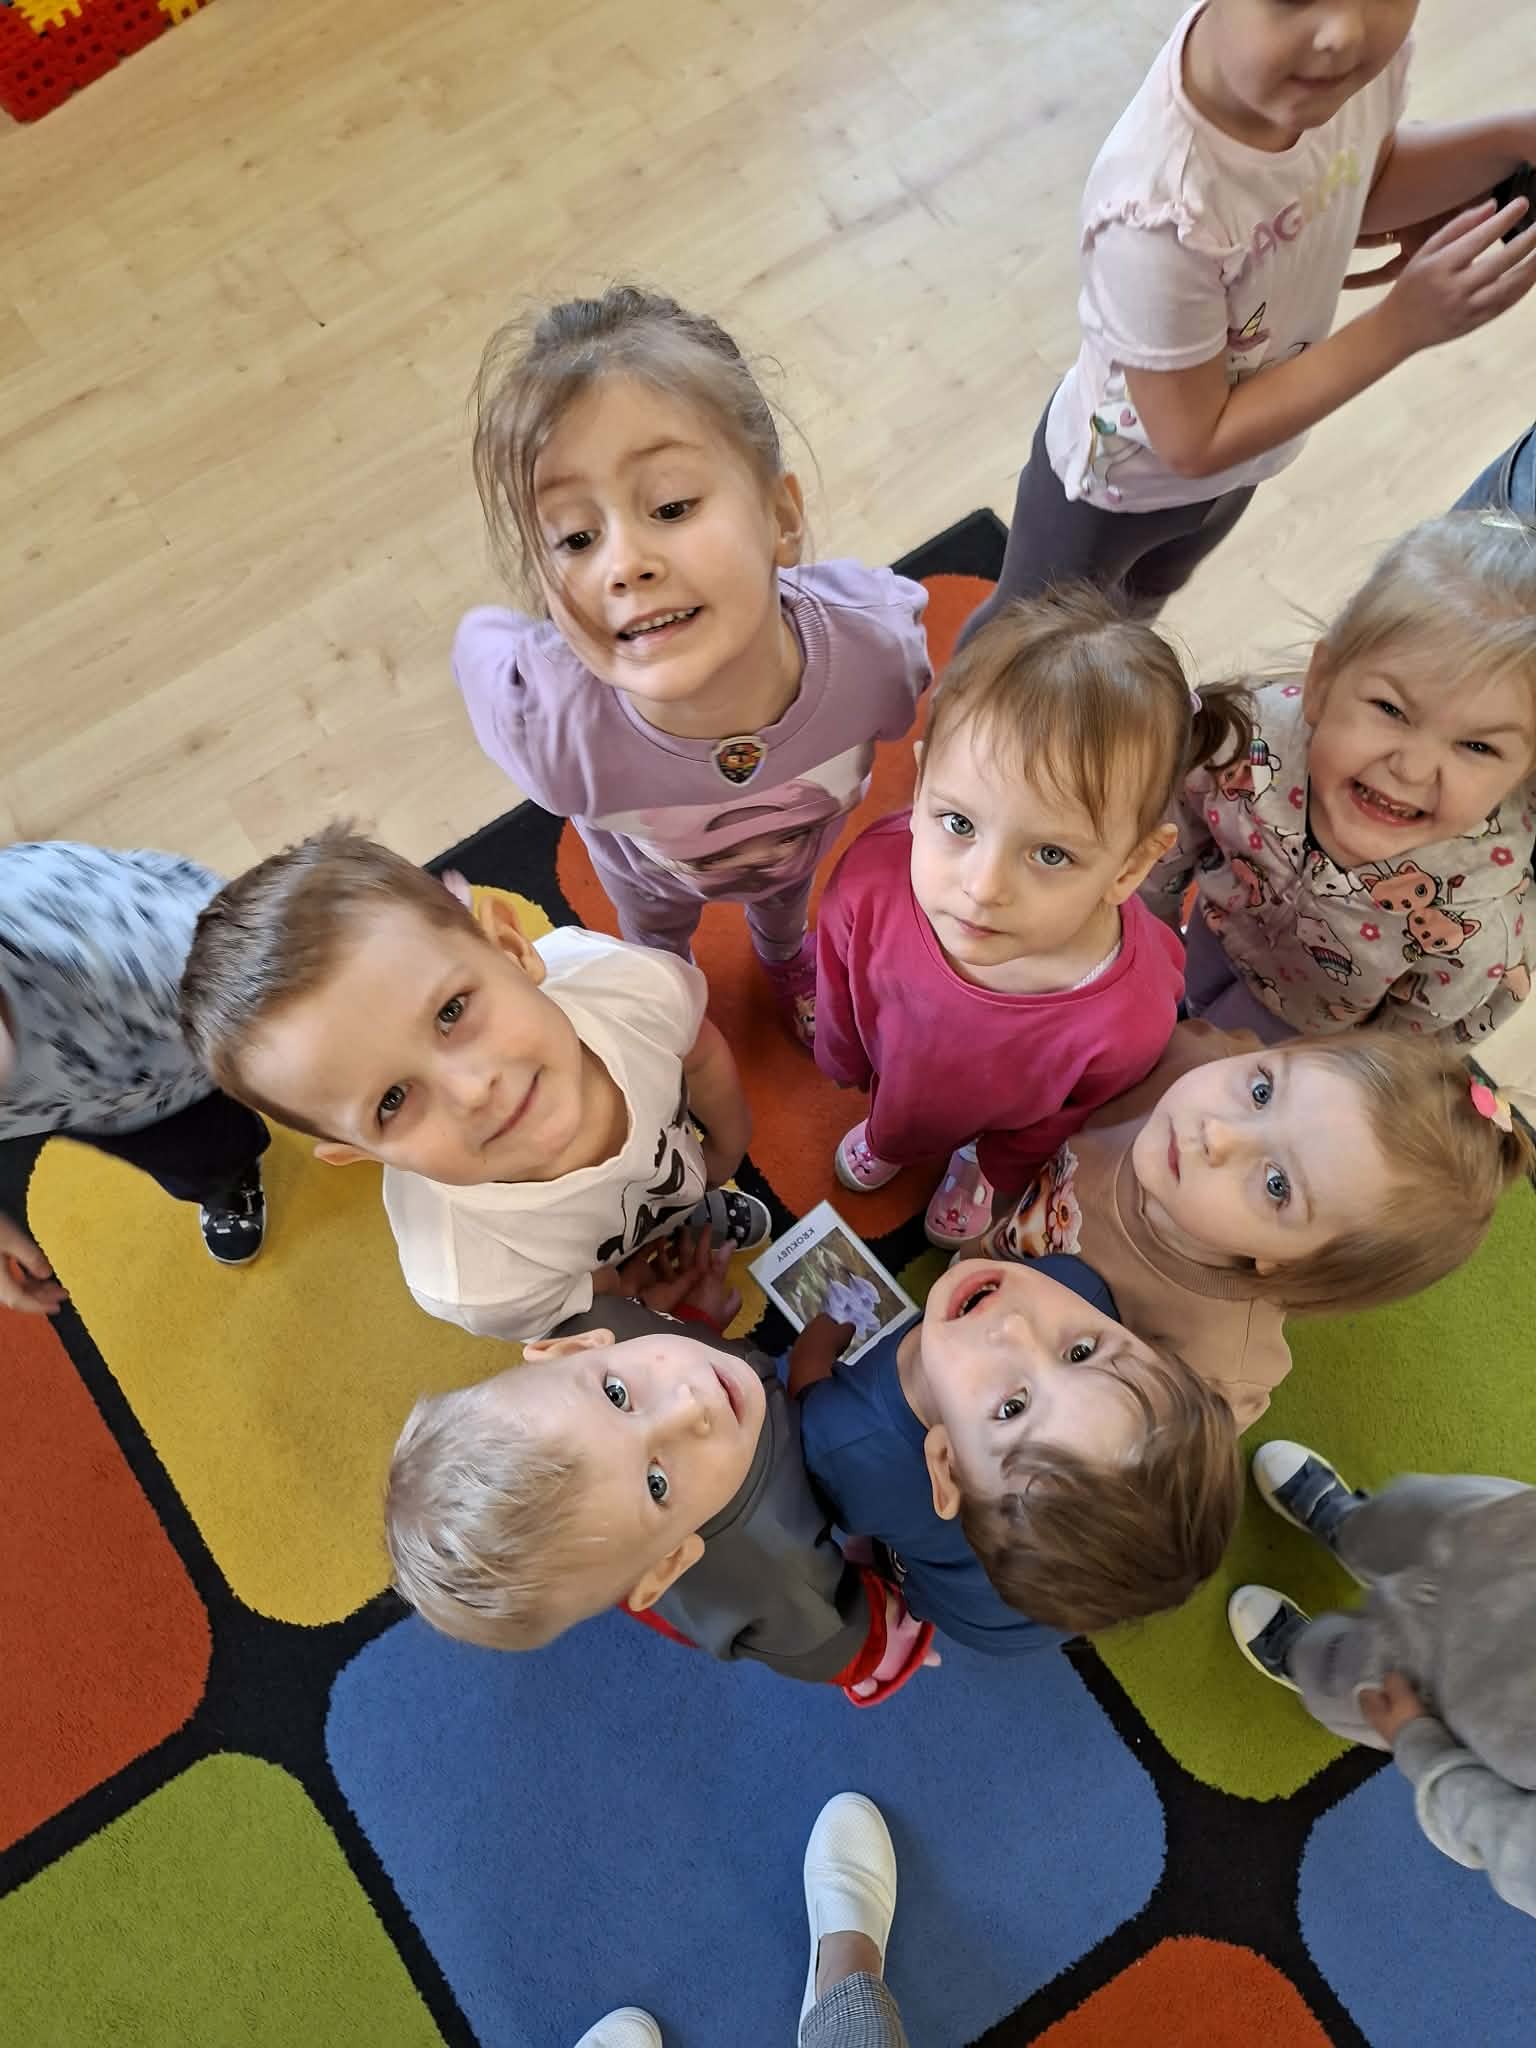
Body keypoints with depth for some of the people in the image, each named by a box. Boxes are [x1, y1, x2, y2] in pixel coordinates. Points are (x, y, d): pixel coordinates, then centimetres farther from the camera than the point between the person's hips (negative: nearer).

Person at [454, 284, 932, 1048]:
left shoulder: (875, 644, -45)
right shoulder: (544, 724, -49)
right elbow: (480, 640, -25)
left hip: (805, 842, 1)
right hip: (651, 870, -1)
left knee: (786, 899, 38)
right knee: (654, 937, 35)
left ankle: (784, 955, 76)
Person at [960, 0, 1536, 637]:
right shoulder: (1160, 212, -45)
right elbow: (1194, 442, -31)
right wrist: (1404, 325, -33)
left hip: (1238, 454, 7)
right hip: (1116, 480, -6)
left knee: (1147, 598, 36)